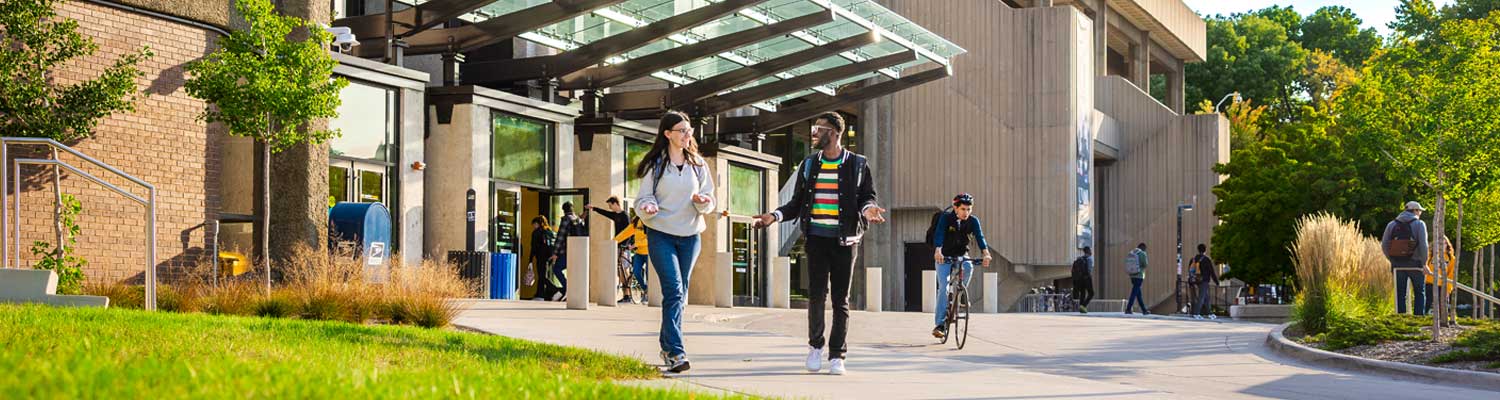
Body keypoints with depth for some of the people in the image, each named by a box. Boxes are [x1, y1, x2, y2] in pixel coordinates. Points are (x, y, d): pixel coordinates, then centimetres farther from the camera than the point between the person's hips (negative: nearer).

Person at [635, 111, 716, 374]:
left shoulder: (698, 164, 9)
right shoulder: (654, 165, 0)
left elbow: (709, 200, 11)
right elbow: (644, 197, 1)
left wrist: (702, 201, -13)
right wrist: (647, 207, -22)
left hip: (690, 235, 4)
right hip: (660, 234, -4)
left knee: (680, 293, 10)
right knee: (673, 290, -17)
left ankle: (667, 346, 23)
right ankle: (676, 352, -23)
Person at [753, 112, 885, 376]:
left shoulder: (857, 164, 4)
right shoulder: (808, 165, 12)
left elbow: (867, 196, 7)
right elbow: (797, 202, 15)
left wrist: (868, 209, -17)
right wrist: (775, 216, 0)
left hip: (844, 240, -2)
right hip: (816, 237, 2)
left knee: (841, 299, 1)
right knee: (816, 294, -4)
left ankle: (837, 355, 7)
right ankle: (815, 345, 15)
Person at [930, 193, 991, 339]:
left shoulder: (973, 221, -10)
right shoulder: (946, 218, -17)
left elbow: (979, 237, -24)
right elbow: (939, 235, -32)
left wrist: (986, 254, -43)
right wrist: (938, 251, -51)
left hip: (961, 255, 2)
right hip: (944, 257, -2)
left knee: (968, 267, -32)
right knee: (944, 287, -18)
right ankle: (940, 324, -18)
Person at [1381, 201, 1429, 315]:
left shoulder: (1392, 224, 8)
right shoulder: (1419, 224, -3)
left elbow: (1384, 245, 3)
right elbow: (1423, 245, -11)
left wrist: (1392, 260, 11)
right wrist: (1424, 263, -4)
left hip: (1397, 265, 3)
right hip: (1414, 264, -3)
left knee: (1400, 294, 7)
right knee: (1419, 293, 8)